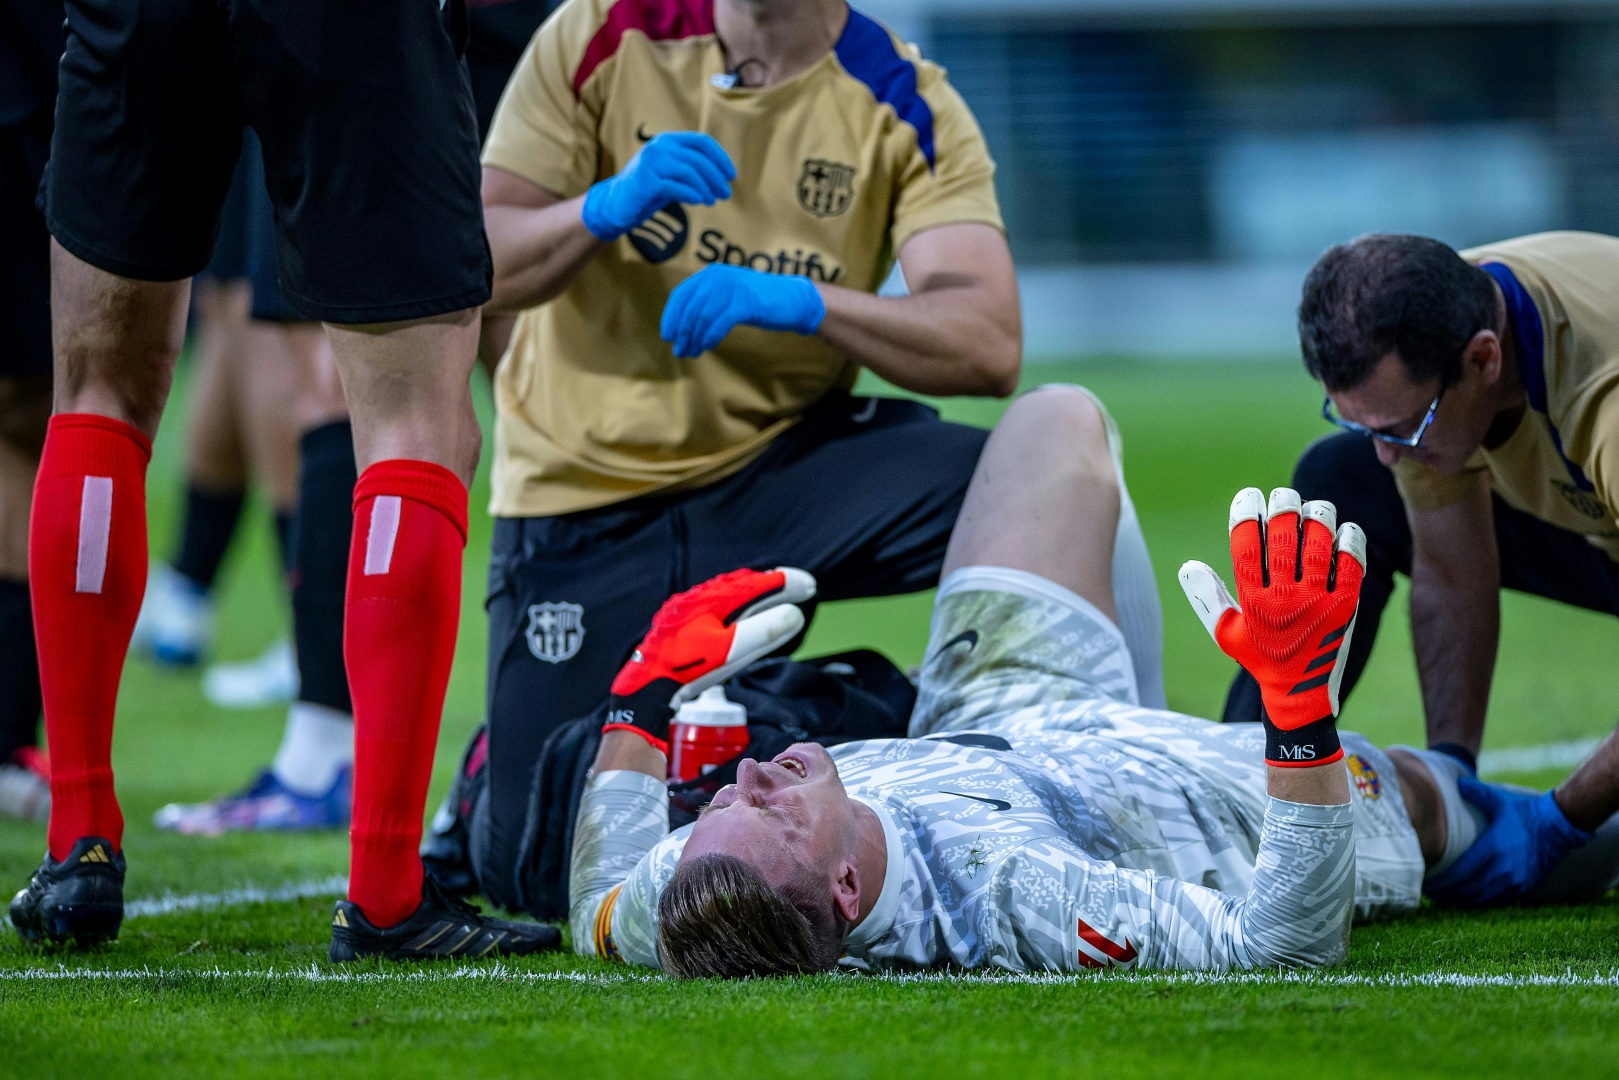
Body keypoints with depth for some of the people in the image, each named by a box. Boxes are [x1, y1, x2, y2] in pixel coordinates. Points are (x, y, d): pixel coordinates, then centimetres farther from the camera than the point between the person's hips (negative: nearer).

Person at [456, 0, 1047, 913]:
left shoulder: (907, 107, -8)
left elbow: (989, 343, -22)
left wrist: (798, 301, -36)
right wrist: (610, 206, -30)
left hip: (782, 470, 1)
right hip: (586, 489, -1)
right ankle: (499, 770, 28)